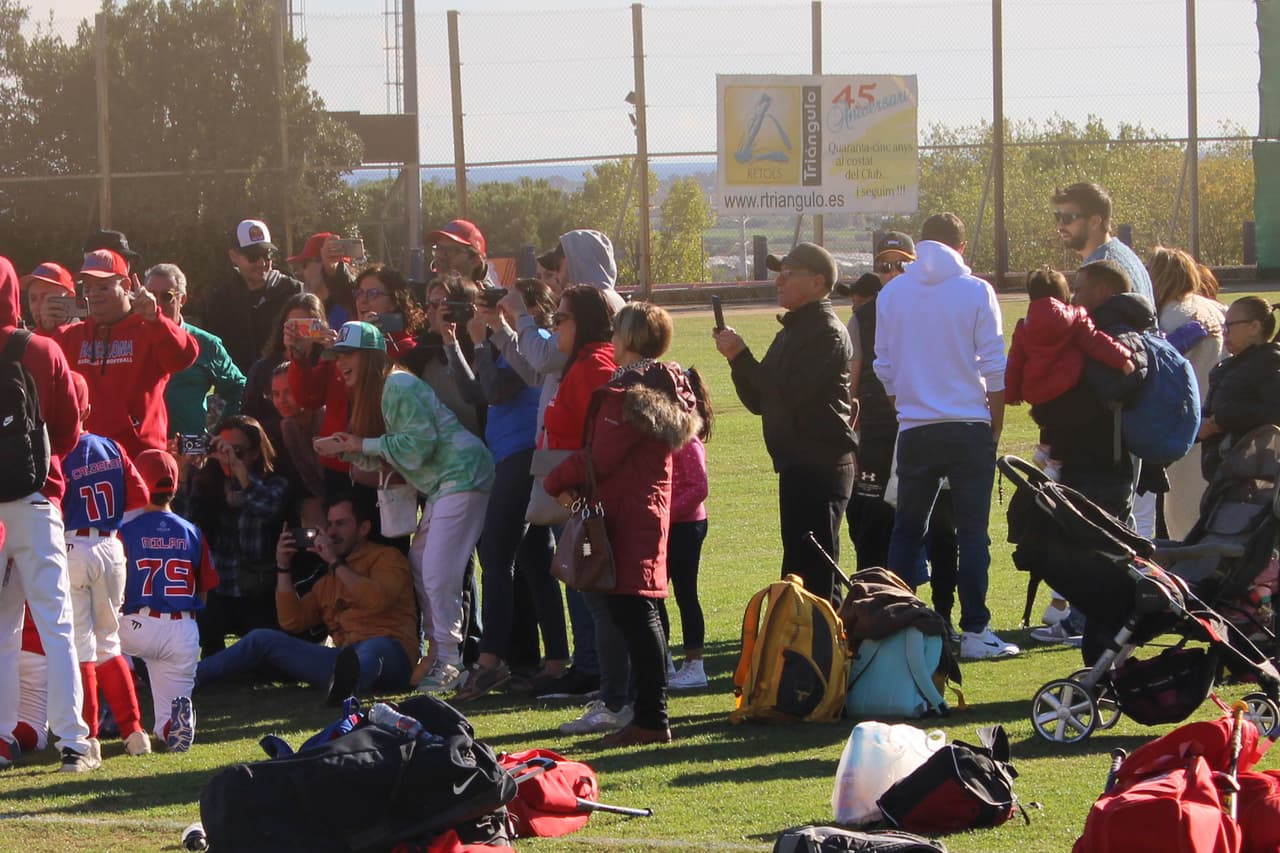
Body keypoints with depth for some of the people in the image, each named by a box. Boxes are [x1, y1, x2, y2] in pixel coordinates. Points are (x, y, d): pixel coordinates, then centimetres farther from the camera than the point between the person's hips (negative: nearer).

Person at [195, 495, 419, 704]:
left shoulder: (386, 558, 12)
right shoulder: (329, 580, 32)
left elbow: (378, 600, -10)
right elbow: (292, 621, 21)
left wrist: (336, 562, -5)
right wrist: (283, 567, 16)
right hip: (345, 658, 7)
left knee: (373, 649, -44)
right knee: (263, 639, 4)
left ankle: (346, 684, -79)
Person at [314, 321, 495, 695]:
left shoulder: (399, 387, -15)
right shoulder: (373, 393, 16)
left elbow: (417, 445, -21)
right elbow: (378, 459, 14)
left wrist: (362, 444, -13)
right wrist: (345, 449, -3)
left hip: (461, 476, -11)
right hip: (439, 484, 11)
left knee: (438, 573, -13)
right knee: (419, 567, 8)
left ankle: (449, 662, -8)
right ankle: (441, 656, 12)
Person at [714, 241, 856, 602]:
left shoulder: (828, 332, -11)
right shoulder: (791, 332, 20)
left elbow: (791, 392, -22)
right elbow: (759, 401, 17)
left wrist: (742, 356, -15)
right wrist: (736, 358, 2)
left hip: (821, 467, -10)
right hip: (798, 467, 10)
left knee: (811, 572, -12)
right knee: (799, 571, 14)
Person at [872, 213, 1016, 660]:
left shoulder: (892, 294, 3)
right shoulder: (976, 292, -5)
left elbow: (884, 367, 6)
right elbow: (994, 368, -5)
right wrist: (994, 426, 5)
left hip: (915, 430, 2)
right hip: (969, 426, -2)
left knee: (906, 530, 12)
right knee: (972, 532, 2)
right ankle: (974, 631, 0)